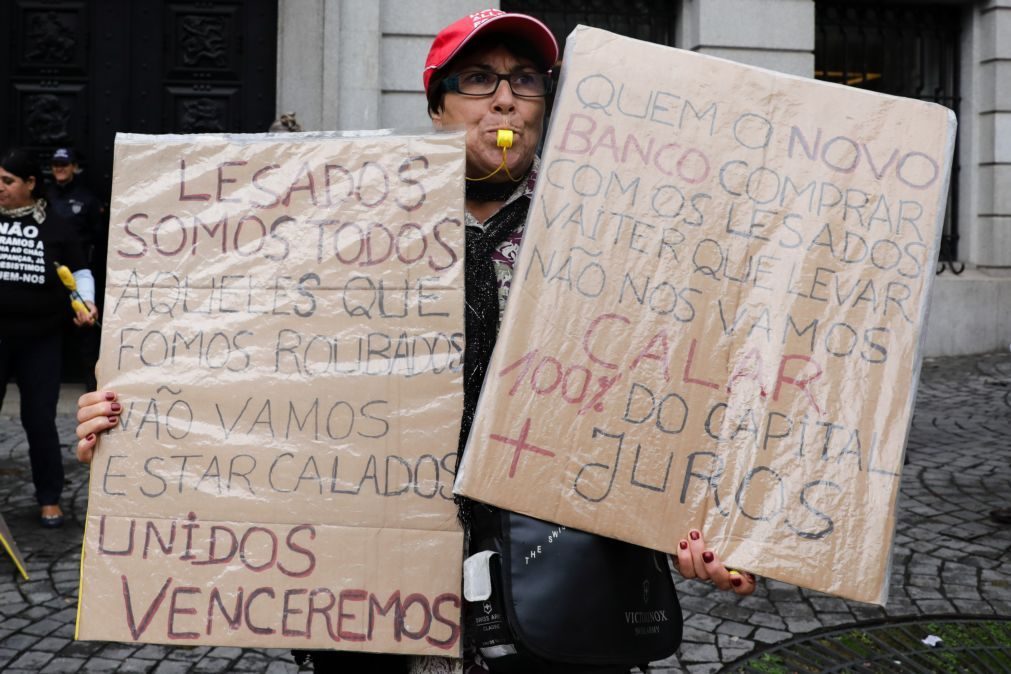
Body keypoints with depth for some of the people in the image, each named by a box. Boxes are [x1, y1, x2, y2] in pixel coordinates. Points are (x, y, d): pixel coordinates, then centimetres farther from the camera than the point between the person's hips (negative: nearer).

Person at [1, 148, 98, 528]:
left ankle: (49, 497, 20)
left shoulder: (55, 227, 1)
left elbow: (80, 272, 7)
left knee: (39, 418, 6)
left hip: (40, 339, 0)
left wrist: (86, 302, -9)